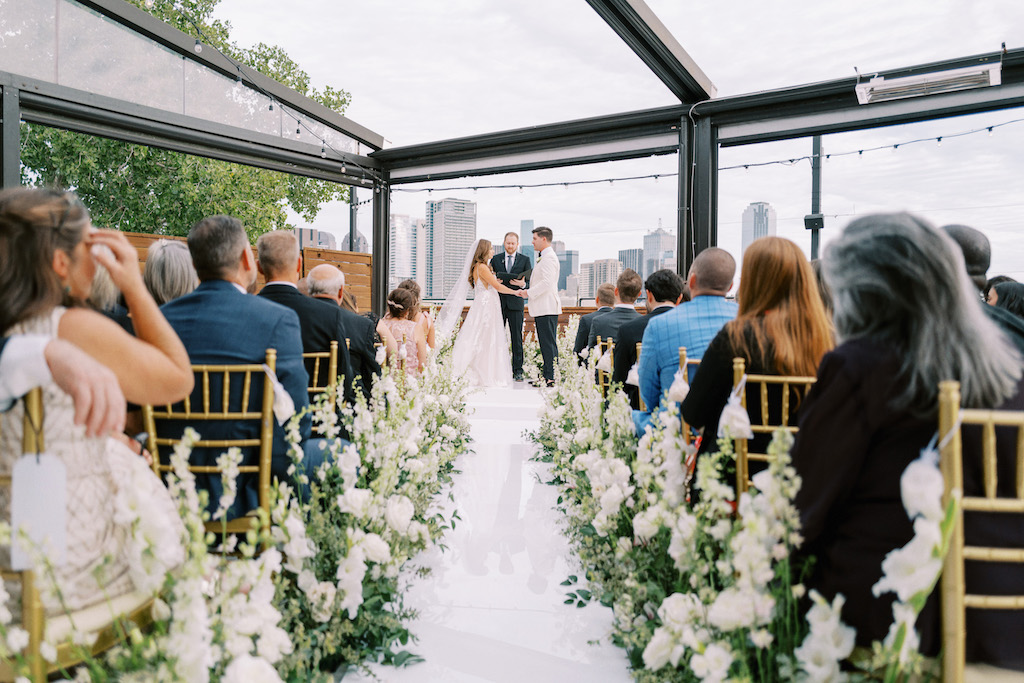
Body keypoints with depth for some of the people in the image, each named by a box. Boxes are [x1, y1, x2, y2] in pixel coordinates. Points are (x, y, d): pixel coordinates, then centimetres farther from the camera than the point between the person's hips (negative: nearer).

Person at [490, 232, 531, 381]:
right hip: (498, 303, 2)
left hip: (515, 303, -1)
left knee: (517, 338, -2)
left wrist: (523, 284, -16)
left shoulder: (524, 260, 9)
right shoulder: (495, 259, 13)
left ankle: (517, 371, 2)